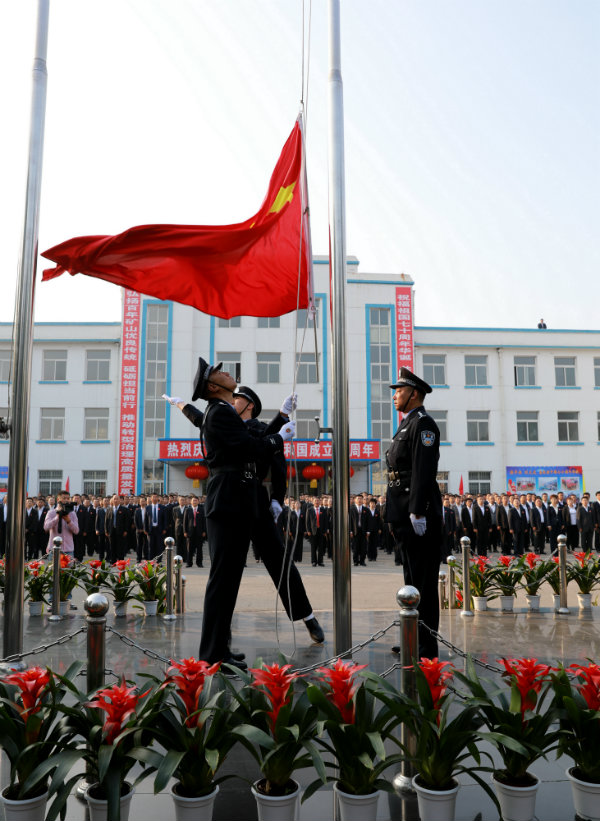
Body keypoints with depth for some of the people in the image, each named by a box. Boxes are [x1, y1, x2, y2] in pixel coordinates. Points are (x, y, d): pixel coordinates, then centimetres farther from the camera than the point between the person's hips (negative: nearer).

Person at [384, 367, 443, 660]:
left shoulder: (423, 423, -11)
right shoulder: (407, 425, 21)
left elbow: (424, 471, -20)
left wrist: (417, 513, -24)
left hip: (418, 516, -10)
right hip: (405, 515, 10)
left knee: (423, 579, -4)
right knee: (413, 577, 16)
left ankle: (426, 647, 4)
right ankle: (415, 638, 26)